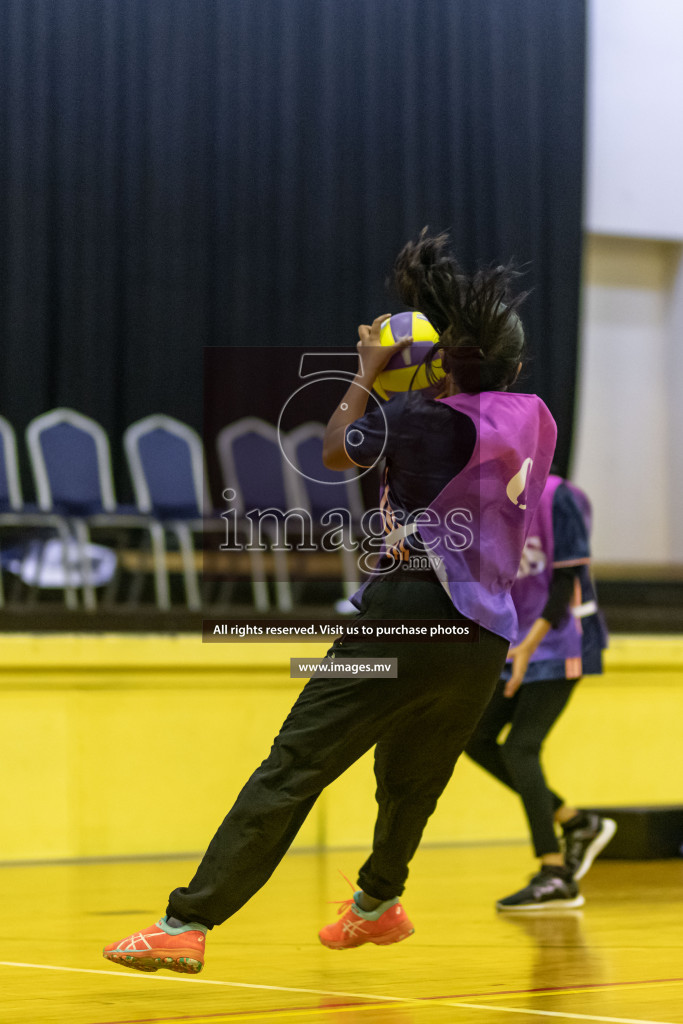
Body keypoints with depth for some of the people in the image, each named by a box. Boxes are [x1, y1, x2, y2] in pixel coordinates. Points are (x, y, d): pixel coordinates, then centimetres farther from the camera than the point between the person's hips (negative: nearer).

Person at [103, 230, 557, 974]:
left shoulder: (423, 418, -9)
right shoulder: (532, 419, 7)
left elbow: (335, 451, 8)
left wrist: (367, 371, 18)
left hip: (407, 616, -6)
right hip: (485, 638, 6)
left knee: (293, 767, -9)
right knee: (410, 777, 28)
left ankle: (187, 924, -15)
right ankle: (377, 901, 52)